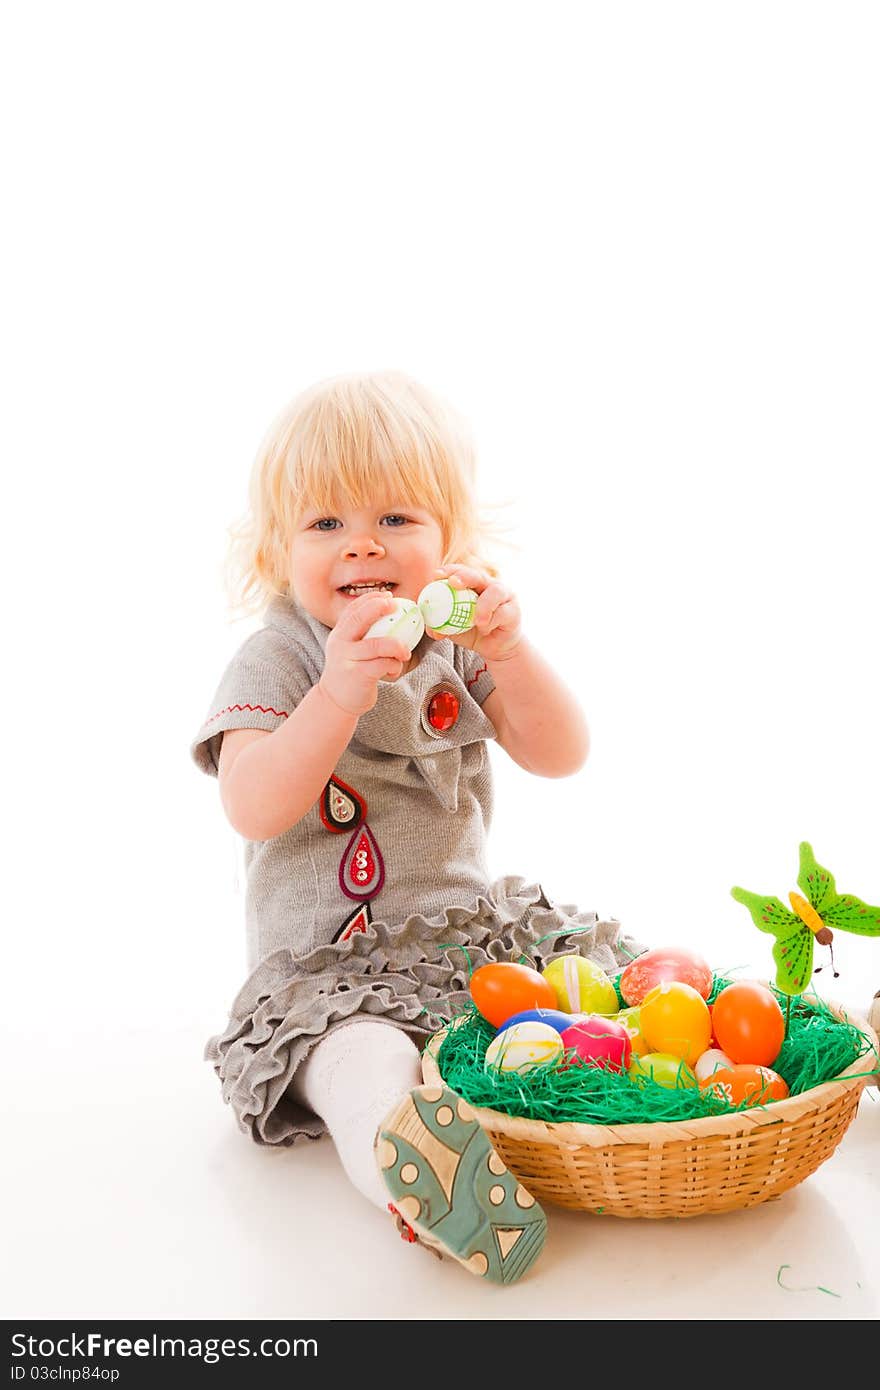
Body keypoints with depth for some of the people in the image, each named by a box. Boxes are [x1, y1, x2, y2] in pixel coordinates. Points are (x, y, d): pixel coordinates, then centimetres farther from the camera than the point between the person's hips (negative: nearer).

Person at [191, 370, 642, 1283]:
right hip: (329, 959, -6)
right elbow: (253, 810, -22)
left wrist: (508, 651, -24)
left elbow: (560, 756, -6)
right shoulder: (274, 661, -7)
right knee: (368, 1066, -35)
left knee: (614, 978, -11)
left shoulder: (456, 648, 4)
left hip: (470, 921, 7)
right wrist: (341, 693, -37)